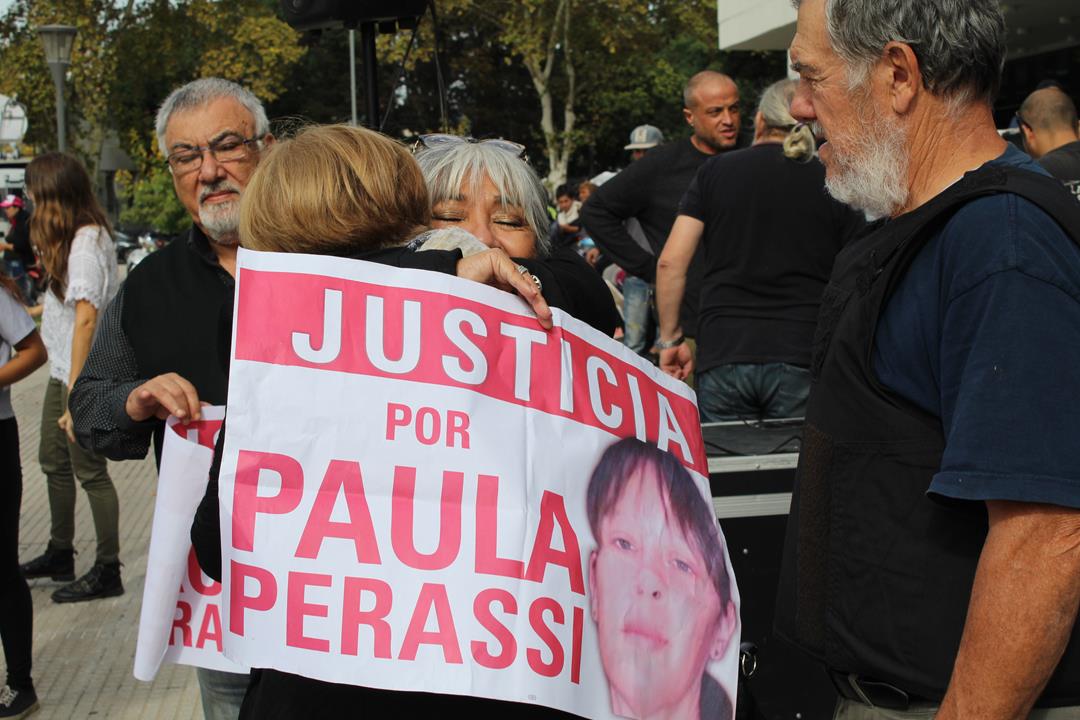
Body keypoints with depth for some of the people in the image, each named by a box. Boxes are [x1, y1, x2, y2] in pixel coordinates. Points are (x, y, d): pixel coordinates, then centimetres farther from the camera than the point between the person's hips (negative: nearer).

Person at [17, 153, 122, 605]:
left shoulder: (85, 244, -20)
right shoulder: (80, 237, 9)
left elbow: (86, 318, -25)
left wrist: (75, 393, -26)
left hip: (83, 376, -10)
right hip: (63, 370, 10)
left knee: (89, 470, -2)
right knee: (54, 461, 20)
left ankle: (107, 571, 9)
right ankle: (60, 555, 36)